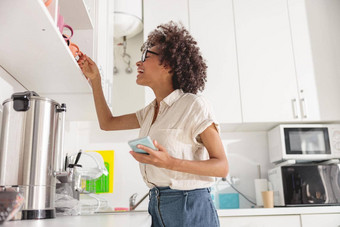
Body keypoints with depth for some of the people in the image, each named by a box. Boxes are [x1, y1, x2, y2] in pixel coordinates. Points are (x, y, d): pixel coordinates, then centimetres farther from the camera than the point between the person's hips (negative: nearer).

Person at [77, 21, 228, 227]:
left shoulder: (194, 105, -12)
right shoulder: (151, 112, 11)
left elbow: (222, 167, -14)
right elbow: (107, 123, 21)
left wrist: (170, 163, -27)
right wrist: (95, 80, 16)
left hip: (190, 209, -7)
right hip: (158, 209, 7)